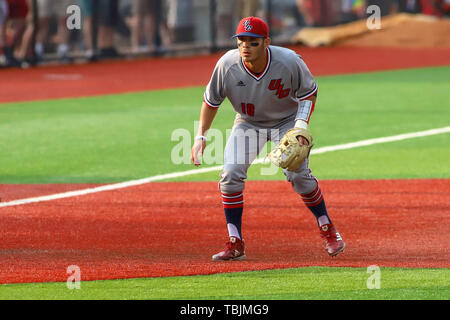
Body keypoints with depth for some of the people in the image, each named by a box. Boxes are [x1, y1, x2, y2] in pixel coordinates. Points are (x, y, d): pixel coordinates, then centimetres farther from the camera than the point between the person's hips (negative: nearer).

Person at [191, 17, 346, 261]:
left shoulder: (289, 62, -29)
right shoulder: (227, 65, -24)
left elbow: (308, 92, -11)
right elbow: (211, 100, -7)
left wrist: (301, 125, -25)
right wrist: (201, 136, -11)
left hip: (286, 121, -2)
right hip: (248, 123, 2)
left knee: (298, 174, -17)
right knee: (231, 174, -15)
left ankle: (327, 229, 6)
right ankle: (235, 244, -6)